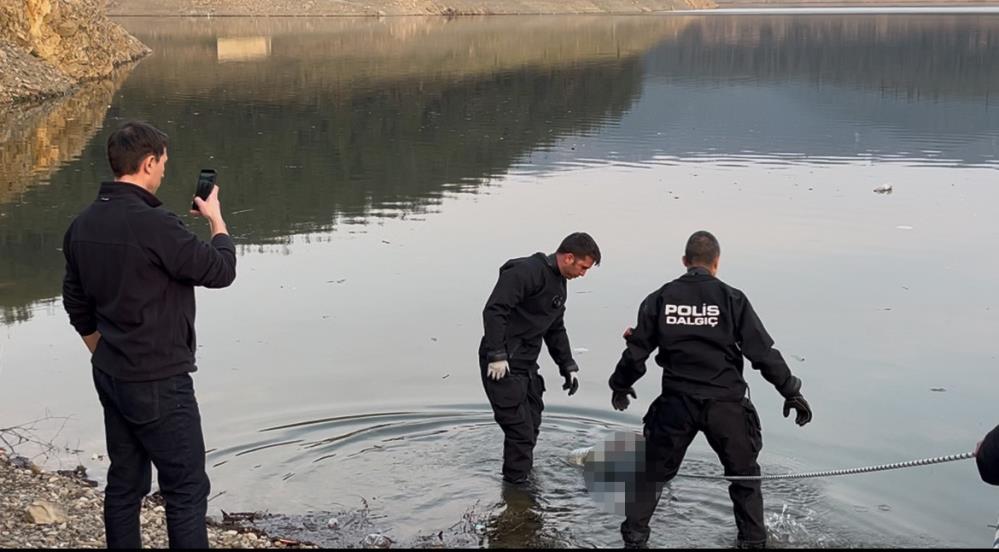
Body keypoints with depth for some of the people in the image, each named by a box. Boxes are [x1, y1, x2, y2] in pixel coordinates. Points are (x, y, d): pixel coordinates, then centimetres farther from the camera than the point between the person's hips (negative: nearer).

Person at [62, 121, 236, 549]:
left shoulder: (83, 225, 4)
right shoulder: (155, 225, -22)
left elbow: (77, 305, 14)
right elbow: (220, 271, -13)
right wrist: (216, 218, 3)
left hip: (111, 378, 8)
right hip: (158, 383, -8)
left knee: (125, 482, 15)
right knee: (187, 489, 0)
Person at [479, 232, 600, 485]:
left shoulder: (559, 284, 15)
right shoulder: (526, 272, -17)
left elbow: (555, 330, 27)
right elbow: (494, 310, -25)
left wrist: (568, 367, 22)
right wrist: (497, 356, -26)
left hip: (527, 365, 10)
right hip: (503, 365, -10)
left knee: (532, 424, 18)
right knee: (519, 428, -9)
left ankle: (524, 476, 34)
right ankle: (516, 484, 2)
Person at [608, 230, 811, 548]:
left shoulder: (660, 299, 1)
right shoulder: (731, 299, -4)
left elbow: (636, 351, 5)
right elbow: (763, 352, -5)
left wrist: (620, 386, 23)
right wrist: (791, 392, 4)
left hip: (676, 404, 1)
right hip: (725, 403, -1)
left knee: (653, 472, 16)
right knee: (744, 475, 18)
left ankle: (634, 538, 18)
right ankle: (753, 540, 21)